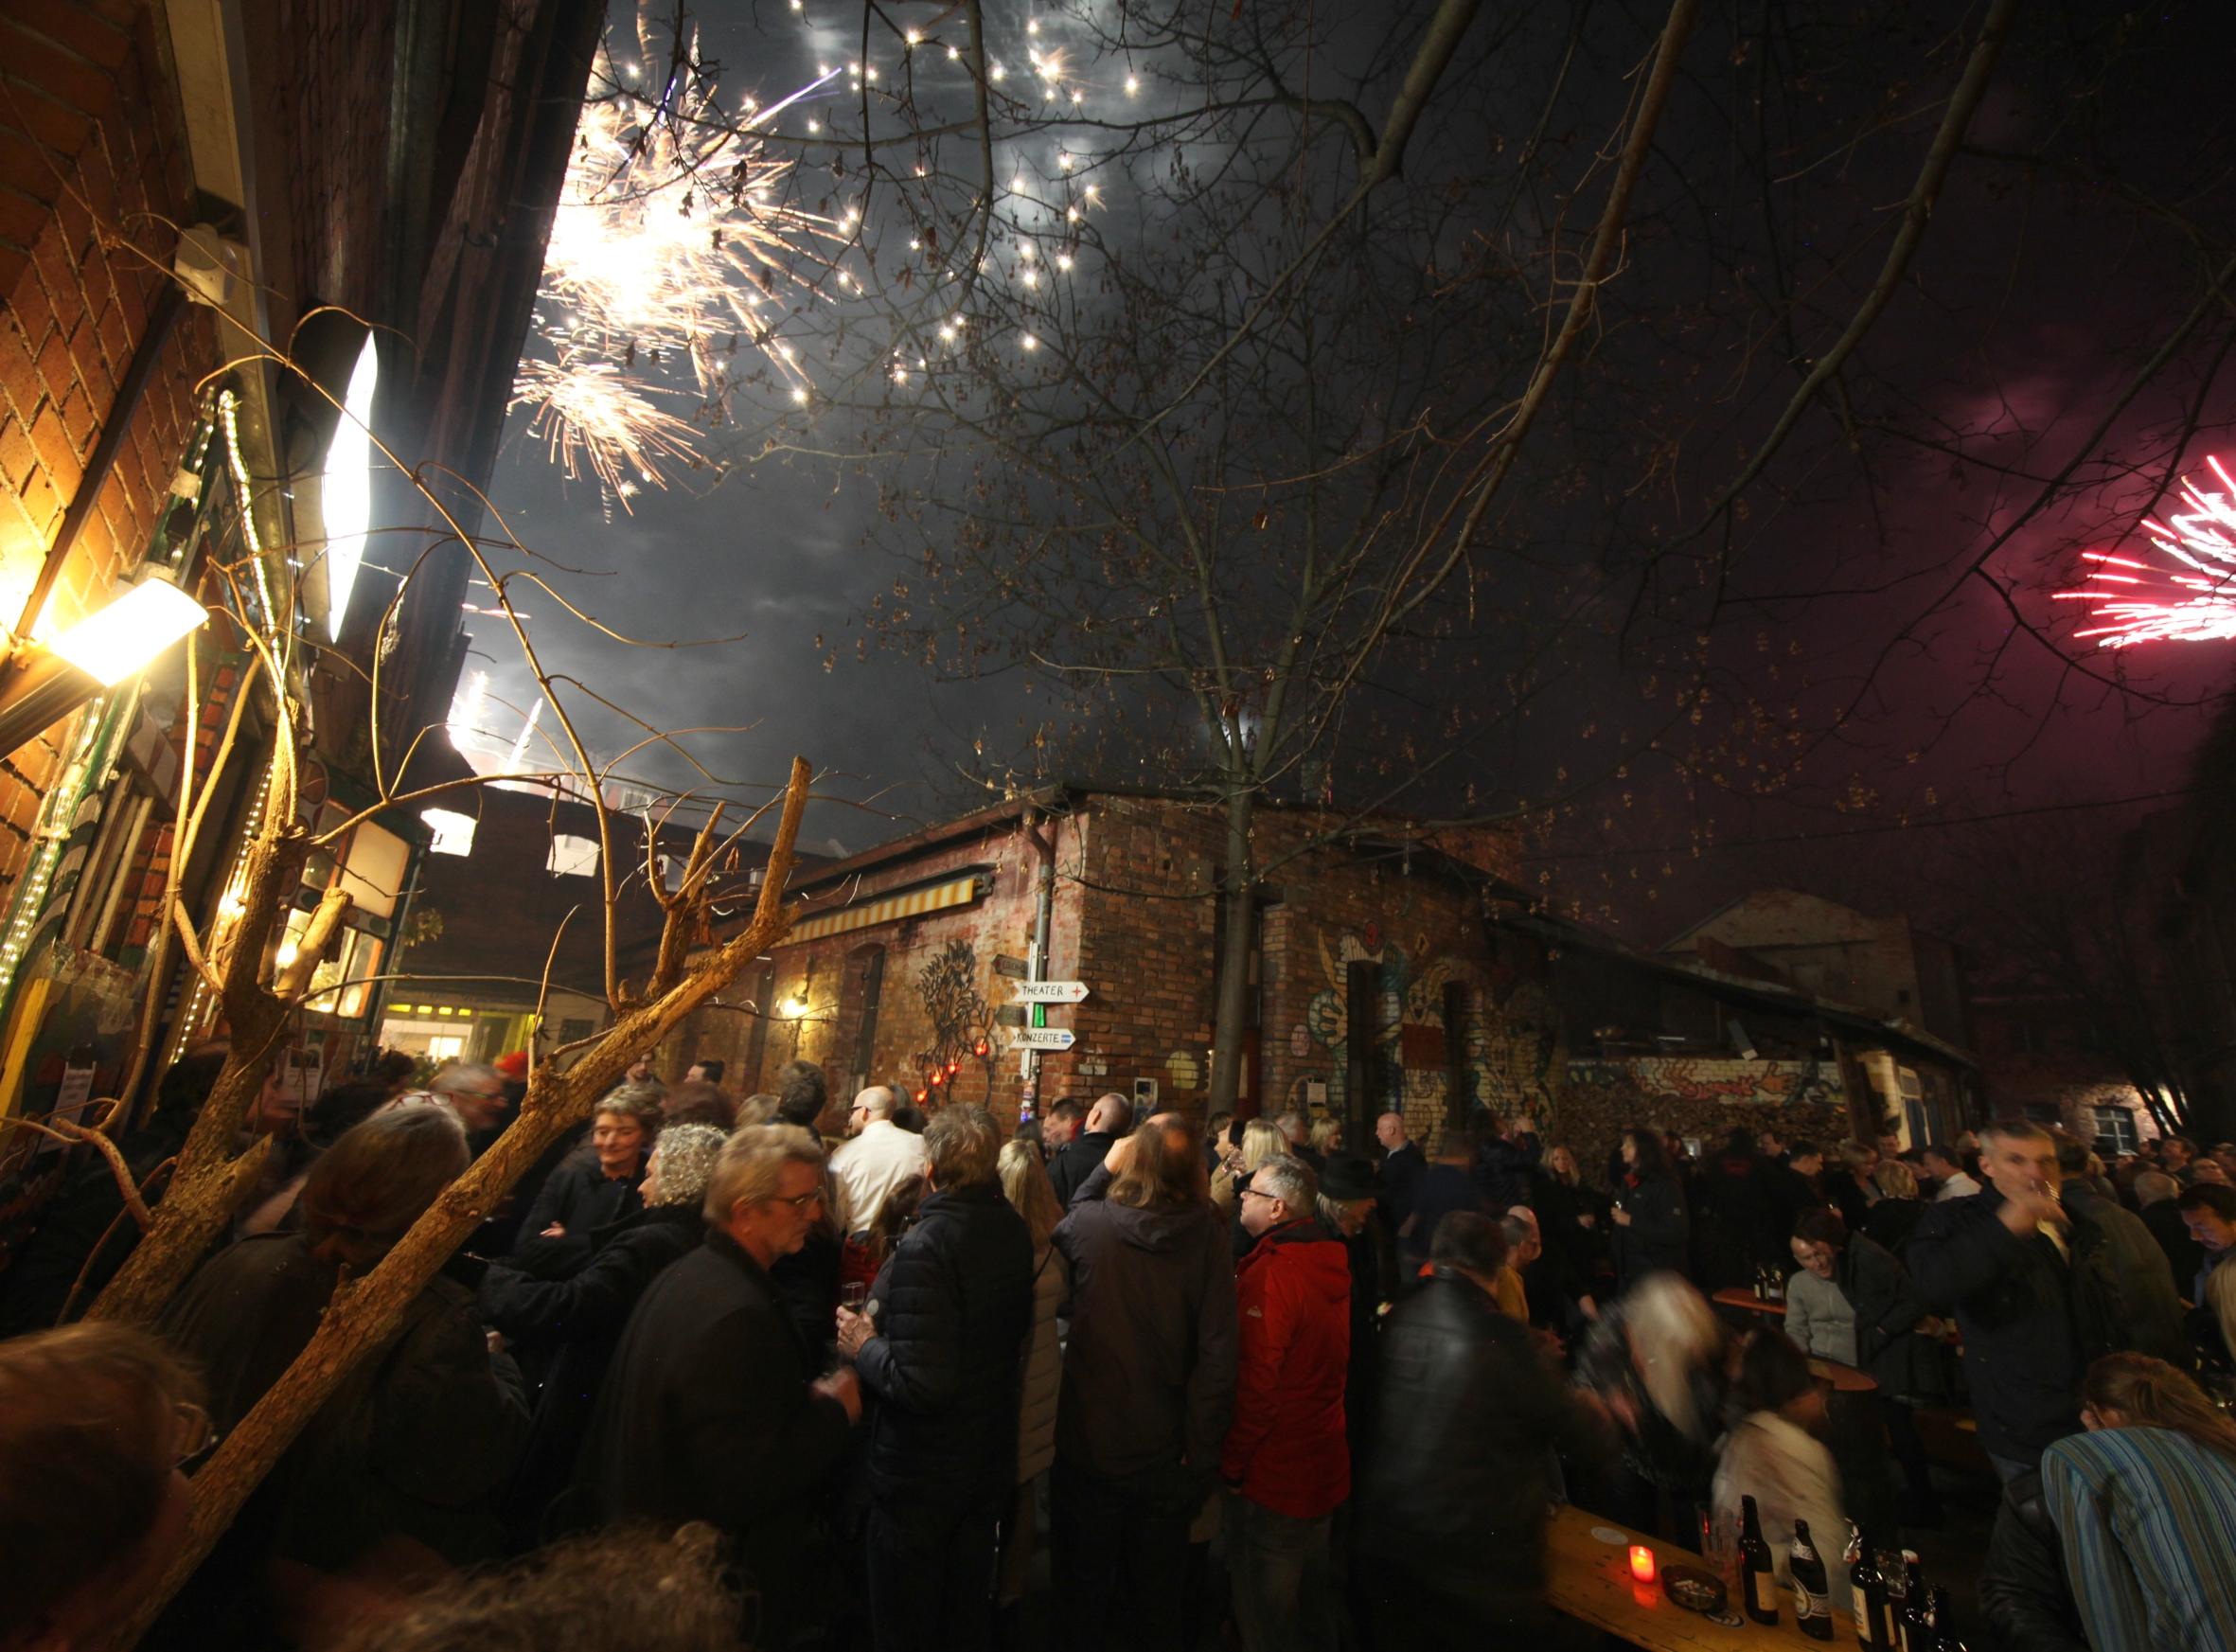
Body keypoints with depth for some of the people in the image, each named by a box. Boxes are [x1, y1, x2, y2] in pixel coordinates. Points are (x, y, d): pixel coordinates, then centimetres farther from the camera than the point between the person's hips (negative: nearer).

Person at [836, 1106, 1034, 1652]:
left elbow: (921, 1384, -32)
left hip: (921, 1474, -6)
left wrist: (864, 1347, -14)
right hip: (992, 1459, 6)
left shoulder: (924, 1247, -30)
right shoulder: (1015, 1232, -8)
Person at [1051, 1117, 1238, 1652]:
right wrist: (1201, 1448, -8)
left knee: (1087, 1585, 26)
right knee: (1157, 1593, 26)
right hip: (1166, 1451, 1)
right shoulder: (1209, 1235, -19)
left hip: (1089, 1445, 0)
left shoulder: (1087, 1221, -21)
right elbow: (1217, 1352, -18)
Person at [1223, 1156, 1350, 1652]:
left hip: (1272, 1475, -8)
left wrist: (1231, 1463, -14)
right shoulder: (1334, 1262, -1)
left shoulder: (1271, 1274, -27)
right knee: (1313, 1596, 26)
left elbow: (1256, 1383, -27)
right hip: (1326, 1464, 8)